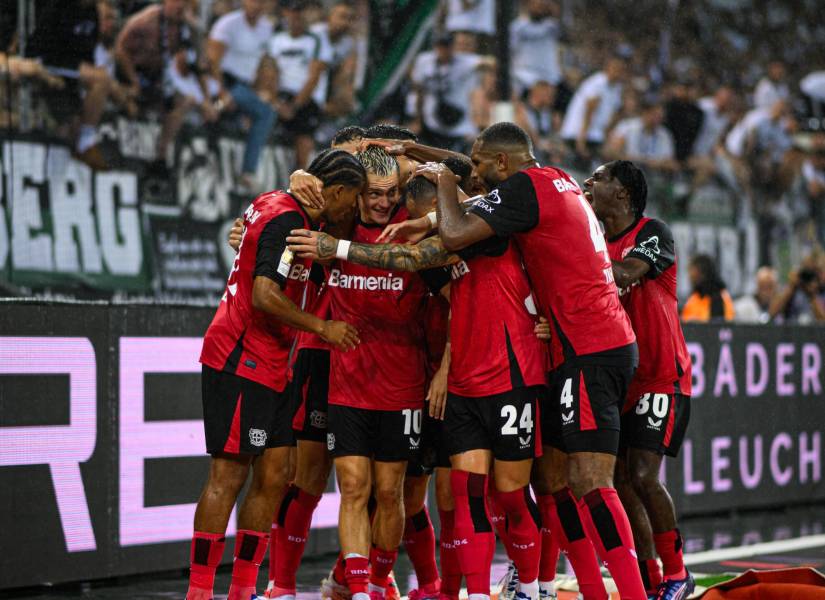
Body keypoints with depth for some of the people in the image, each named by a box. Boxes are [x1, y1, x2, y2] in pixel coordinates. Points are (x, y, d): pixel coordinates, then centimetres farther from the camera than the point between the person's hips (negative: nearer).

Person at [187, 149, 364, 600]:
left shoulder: (273, 207, 13)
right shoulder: (287, 220, -16)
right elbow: (264, 296, -23)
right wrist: (322, 326, -15)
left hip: (268, 365, 10)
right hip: (240, 360, -10)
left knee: (273, 476, 8)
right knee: (229, 475, -8)